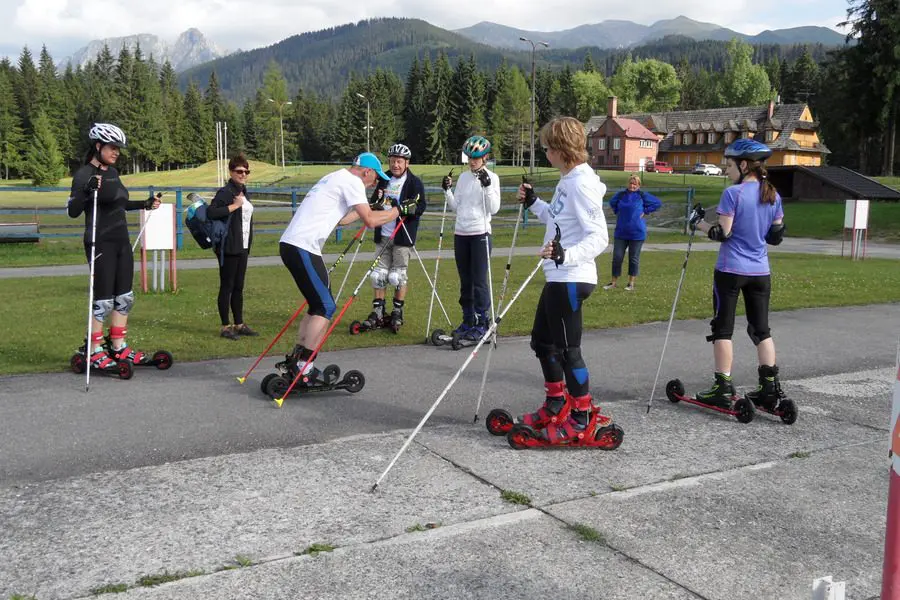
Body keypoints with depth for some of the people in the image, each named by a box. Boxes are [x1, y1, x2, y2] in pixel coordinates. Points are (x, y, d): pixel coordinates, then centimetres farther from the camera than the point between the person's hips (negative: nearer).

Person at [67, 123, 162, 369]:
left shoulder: (113, 172, 12)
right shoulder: (84, 174, -12)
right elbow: (73, 211, -19)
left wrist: (146, 204, 21)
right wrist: (88, 190, -33)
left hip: (122, 241, 8)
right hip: (101, 244, -8)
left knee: (124, 297, 12)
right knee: (104, 300, -3)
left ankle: (118, 347, 22)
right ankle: (93, 350, 10)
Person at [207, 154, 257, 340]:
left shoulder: (243, 192, 15)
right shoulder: (226, 192, -11)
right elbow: (210, 212, -25)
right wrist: (234, 205, -22)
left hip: (242, 248, 8)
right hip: (229, 248, -8)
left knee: (238, 287, 13)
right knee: (227, 287, -1)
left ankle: (239, 324, 20)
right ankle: (226, 326, 5)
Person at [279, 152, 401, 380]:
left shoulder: (335, 178, 25)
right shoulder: (352, 181, -5)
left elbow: (339, 219, 36)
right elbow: (370, 221, -12)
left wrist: (369, 208, 42)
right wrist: (396, 211, 4)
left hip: (291, 243, 10)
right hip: (302, 248, -10)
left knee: (319, 303, 16)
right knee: (325, 307, -7)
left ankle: (296, 360, 18)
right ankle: (303, 368, -8)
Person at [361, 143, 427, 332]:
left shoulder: (415, 182, -3)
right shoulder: (384, 180, 14)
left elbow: (420, 207, -13)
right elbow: (374, 203, 21)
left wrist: (398, 206, -26)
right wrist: (376, 205, -3)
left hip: (402, 237, -5)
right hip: (382, 235, 5)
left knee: (397, 275, 0)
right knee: (379, 273, 4)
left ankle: (397, 313, 13)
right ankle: (378, 313, 11)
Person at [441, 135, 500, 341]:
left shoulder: (491, 178, -3)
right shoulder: (463, 177, 13)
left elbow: (494, 209, -11)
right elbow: (456, 207, 14)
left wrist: (487, 186, -20)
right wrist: (447, 190, 1)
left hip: (480, 234, -6)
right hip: (461, 234, 6)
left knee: (480, 280, -6)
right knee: (465, 280, 10)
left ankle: (483, 322, 2)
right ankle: (468, 320, 20)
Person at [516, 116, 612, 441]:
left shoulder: (582, 184, -19)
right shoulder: (567, 180, 12)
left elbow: (599, 237, -24)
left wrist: (566, 255, -36)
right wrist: (534, 203, 19)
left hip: (571, 279, -11)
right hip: (559, 277, 11)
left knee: (567, 348, 0)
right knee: (542, 340, 19)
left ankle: (582, 418, 15)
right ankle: (556, 407, 34)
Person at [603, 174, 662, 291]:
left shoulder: (642, 196, -5)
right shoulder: (621, 194, 3)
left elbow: (657, 203, 1)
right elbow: (612, 203, 24)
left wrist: (645, 211, -4)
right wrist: (617, 212, 9)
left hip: (636, 233, -2)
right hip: (620, 232, 3)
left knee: (634, 258, 7)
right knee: (617, 257, 1)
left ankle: (631, 283, 17)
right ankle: (613, 282, 11)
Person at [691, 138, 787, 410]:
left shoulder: (733, 194, -13)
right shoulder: (773, 196, 6)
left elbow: (722, 233, -15)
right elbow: (775, 237, 9)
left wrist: (701, 225, 1)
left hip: (731, 270, -5)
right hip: (760, 272, 6)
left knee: (723, 328, 4)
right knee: (761, 329, 13)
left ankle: (723, 388, 5)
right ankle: (770, 388, 10)